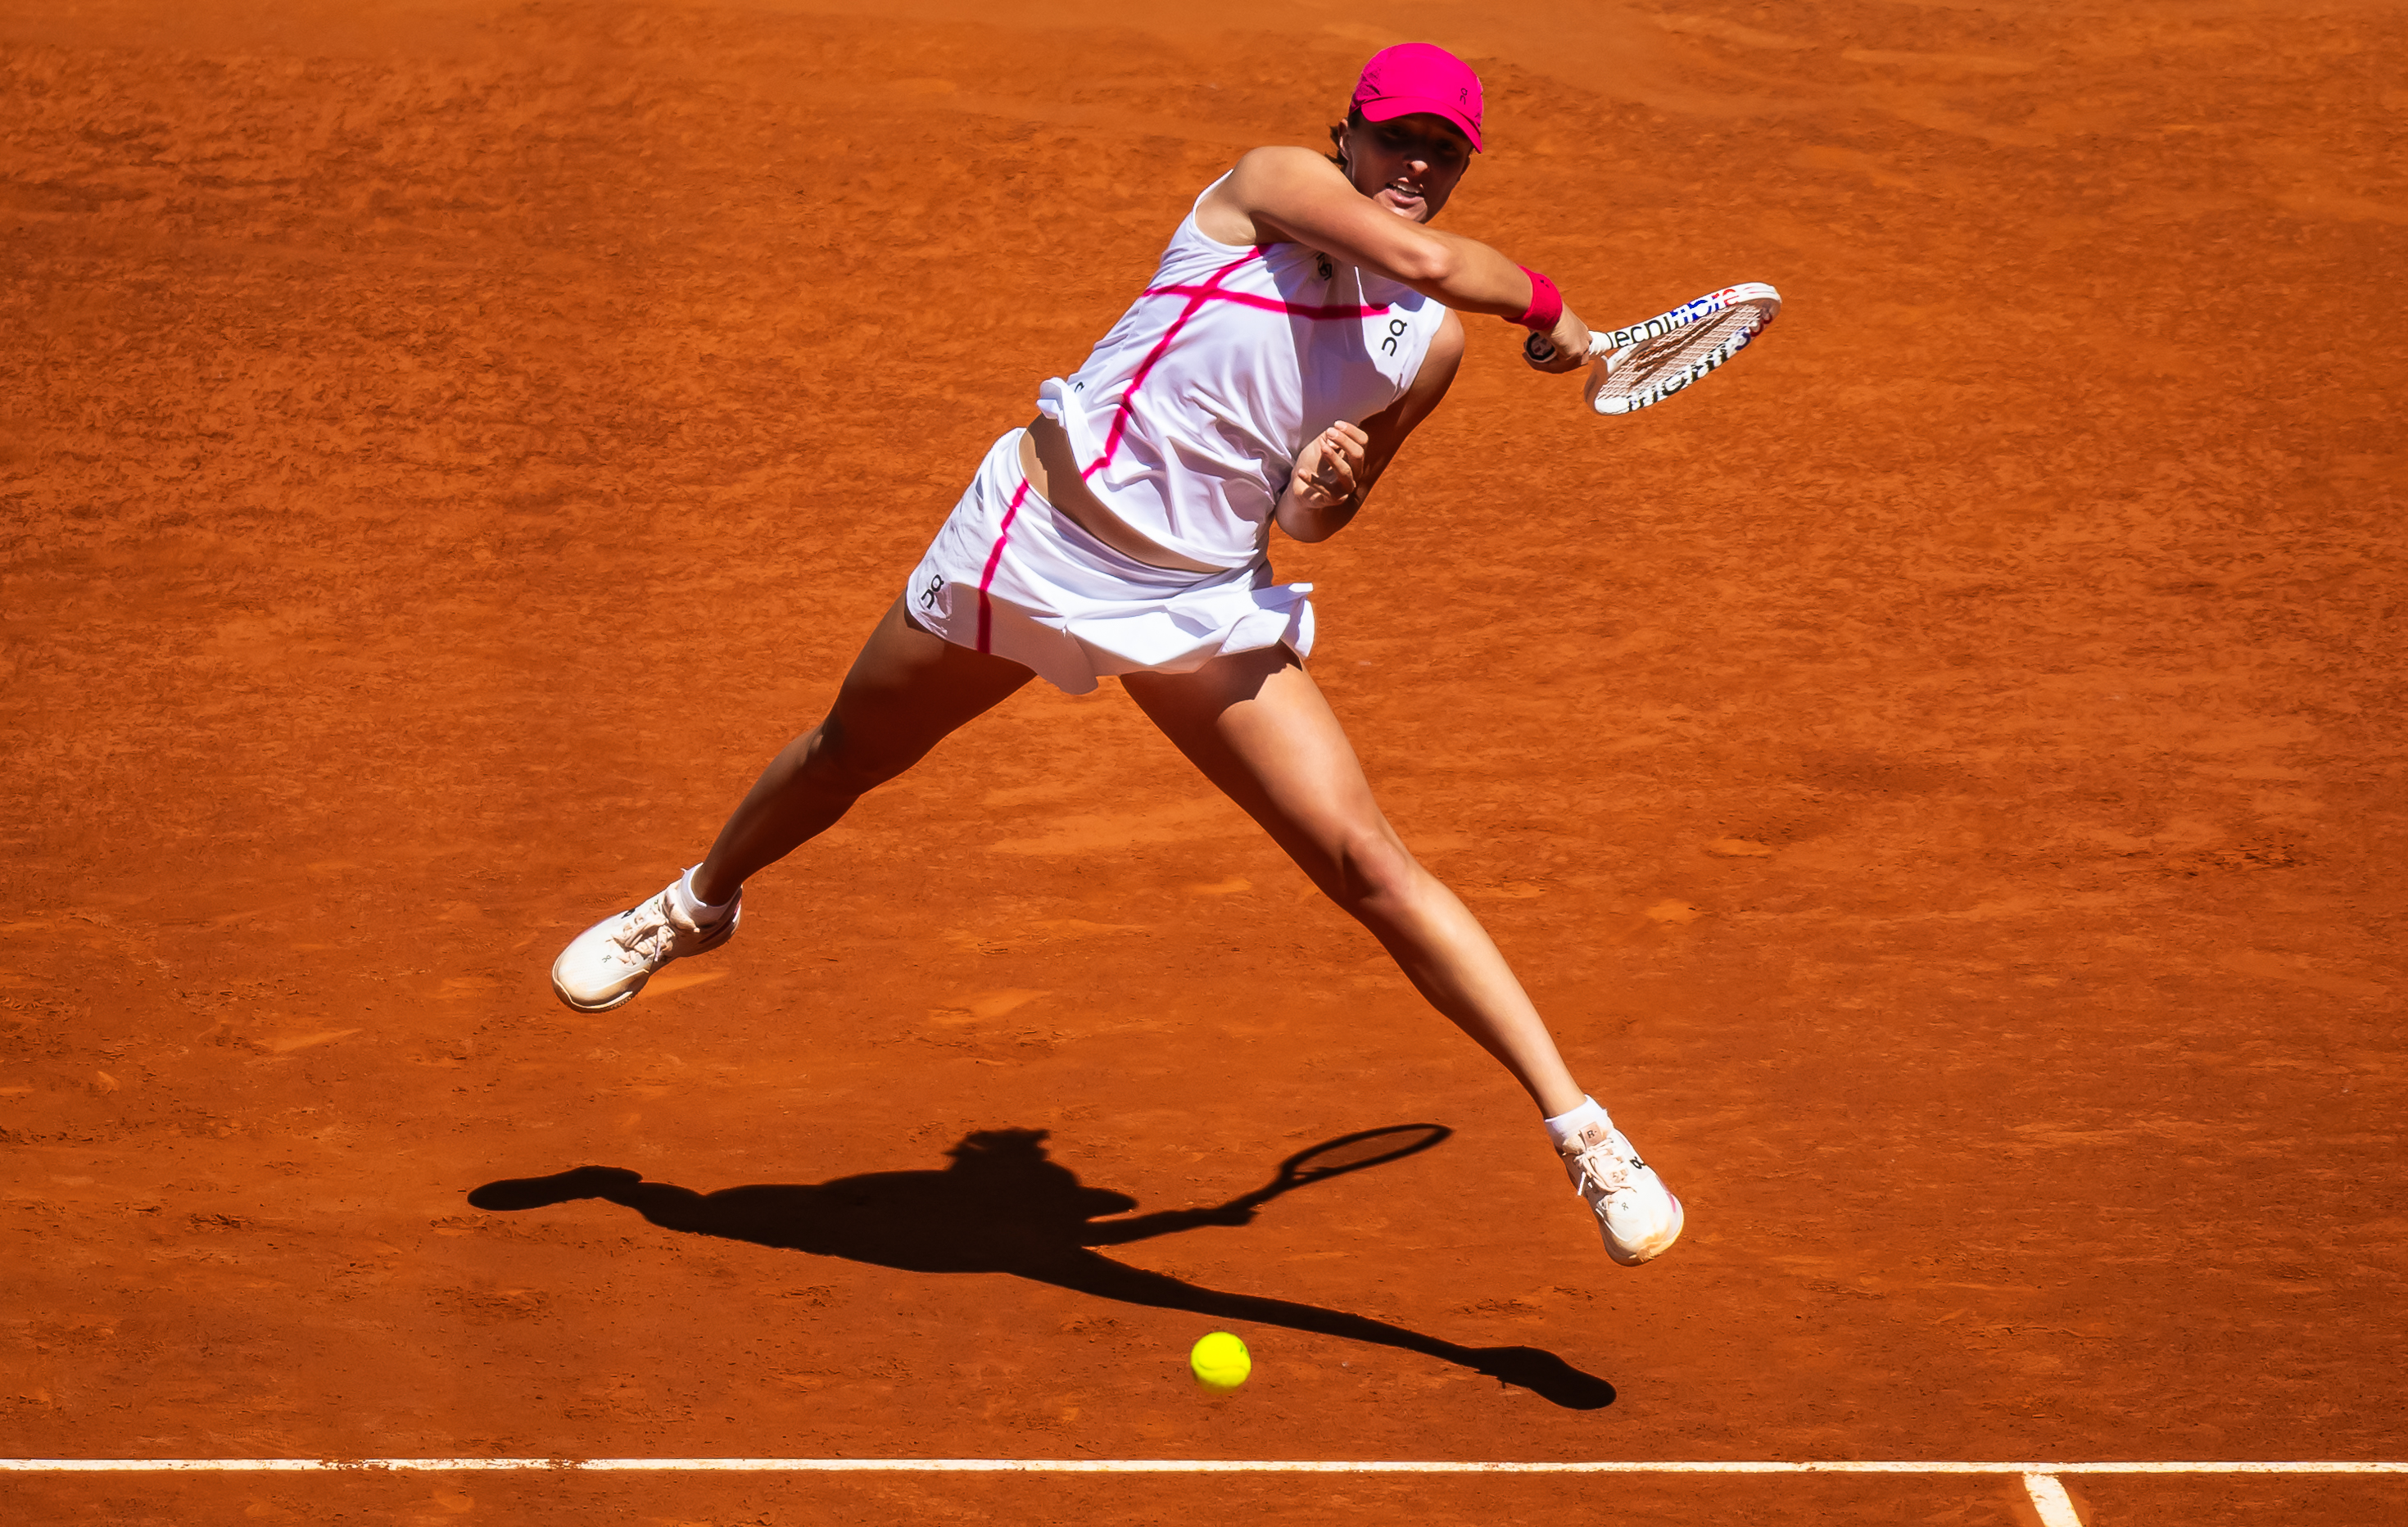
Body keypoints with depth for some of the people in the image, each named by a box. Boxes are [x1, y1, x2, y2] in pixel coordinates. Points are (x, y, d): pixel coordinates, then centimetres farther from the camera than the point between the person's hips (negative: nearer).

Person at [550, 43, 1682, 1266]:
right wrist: (1546, 303, -14)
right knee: (849, 755, 20)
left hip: (1206, 608, 2)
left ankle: (1578, 1129, -9)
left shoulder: (1430, 348, 2)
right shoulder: (1274, 182, -10)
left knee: (1367, 863, -12)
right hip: (1035, 542, -2)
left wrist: (1321, 498, -8)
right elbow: (1425, 261, -30)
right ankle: (698, 906, 52)